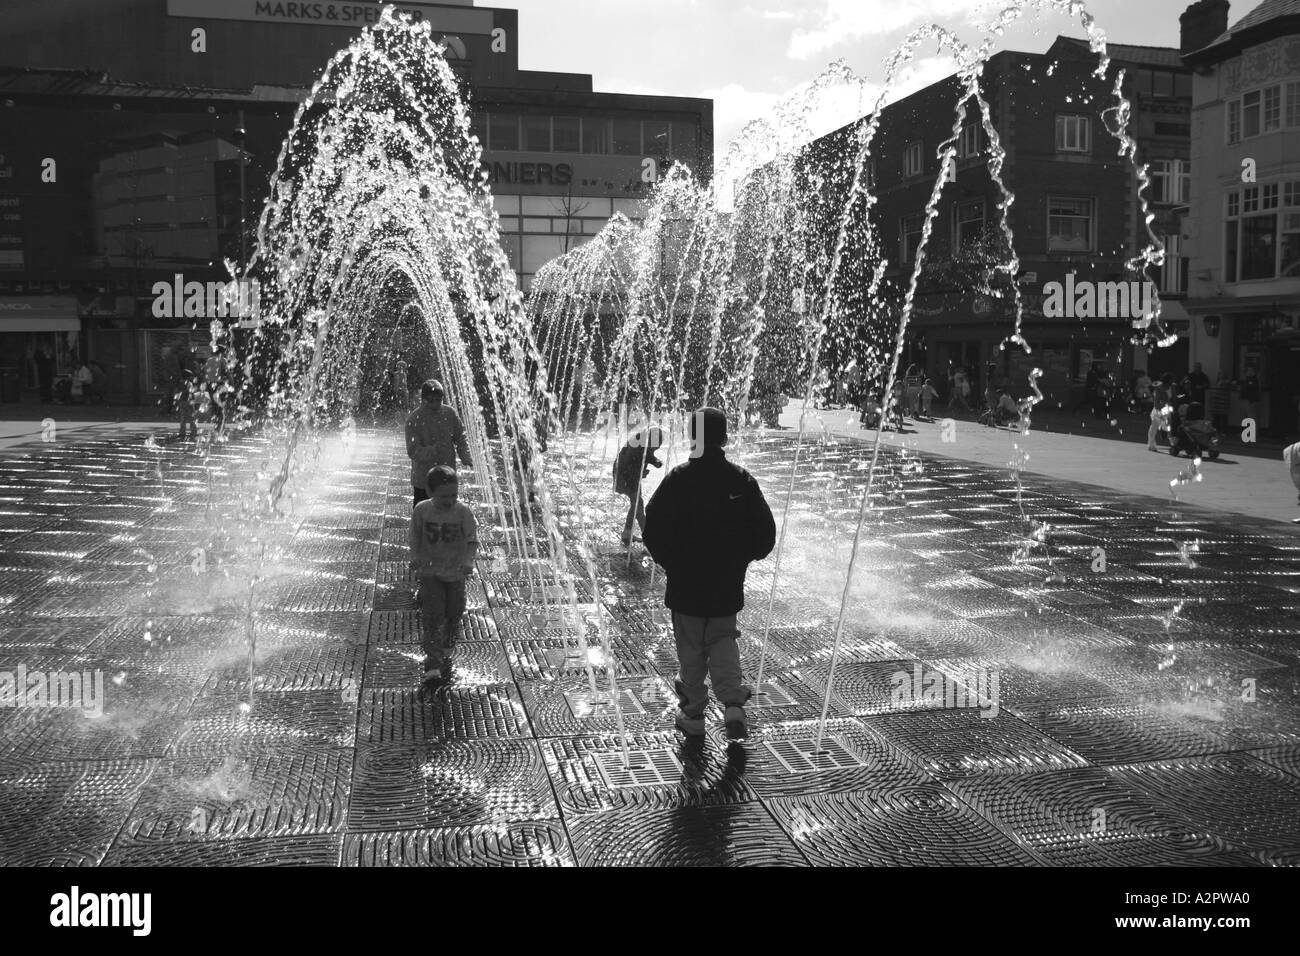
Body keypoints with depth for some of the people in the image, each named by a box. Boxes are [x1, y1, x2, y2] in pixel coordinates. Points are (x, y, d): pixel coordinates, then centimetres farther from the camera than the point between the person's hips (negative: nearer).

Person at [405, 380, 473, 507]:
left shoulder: (450, 413, -4)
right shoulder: (413, 420, -15)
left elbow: (460, 438, 6)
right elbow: (413, 452, -19)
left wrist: (466, 458, -12)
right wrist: (434, 450, -36)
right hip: (423, 478, -3)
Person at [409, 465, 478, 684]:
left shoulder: (463, 513, -13)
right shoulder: (421, 510, -9)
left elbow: (472, 541, -10)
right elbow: (415, 536, 3)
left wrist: (468, 561, -25)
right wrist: (415, 558, -11)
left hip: (455, 571, 1)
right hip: (429, 570, -1)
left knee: (454, 613, 11)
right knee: (433, 615, -12)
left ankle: (446, 652, 37)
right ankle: (432, 663, -11)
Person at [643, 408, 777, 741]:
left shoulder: (678, 479, -12)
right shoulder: (742, 480, -5)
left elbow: (654, 530, -12)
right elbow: (766, 534, -2)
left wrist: (671, 564, 4)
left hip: (685, 585, -2)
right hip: (728, 587, 2)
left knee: (690, 651, 11)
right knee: (724, 641, 19)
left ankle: (693, 716, 18)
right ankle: (733, 704, 2)